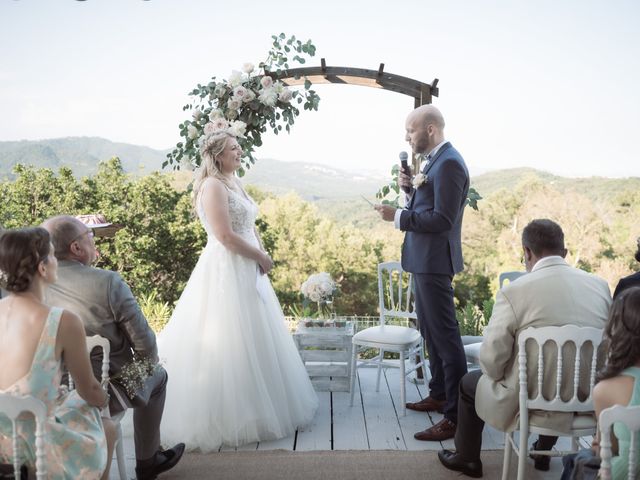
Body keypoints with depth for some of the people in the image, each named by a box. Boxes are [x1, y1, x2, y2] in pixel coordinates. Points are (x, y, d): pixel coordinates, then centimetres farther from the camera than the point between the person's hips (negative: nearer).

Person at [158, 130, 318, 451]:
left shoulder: (234, 184, 15)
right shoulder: (213, 186, -14)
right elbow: (225, 235, -21)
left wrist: (260, 257, 1)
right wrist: (261, 257, -11)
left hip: (247, 271, 10)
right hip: (226, 272, -9)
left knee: (252, 341, 16)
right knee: (230, 345, -1)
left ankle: (254, 409, 30)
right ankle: (229, 418, 12)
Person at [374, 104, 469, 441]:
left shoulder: (449, 163, -18)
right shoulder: (435, 160, 13)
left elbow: (442, 218, -23)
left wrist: (397, 216, -20)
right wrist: (411, 187, 2)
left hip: (434, 261, -11)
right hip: (424, 259, 11)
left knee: (444, 335, -5)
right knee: (430, 331, 20)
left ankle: (456, 415, 3)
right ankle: (439, 395, 35)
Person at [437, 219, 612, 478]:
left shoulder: (514, 291, -20)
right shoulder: (600, 285, -4)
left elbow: (491, 357, -18)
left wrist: (499, 376, 5)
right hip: (587, 400, 5)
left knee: (469, 382, 24)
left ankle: (467, 458, 42)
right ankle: (543, 452, 52)